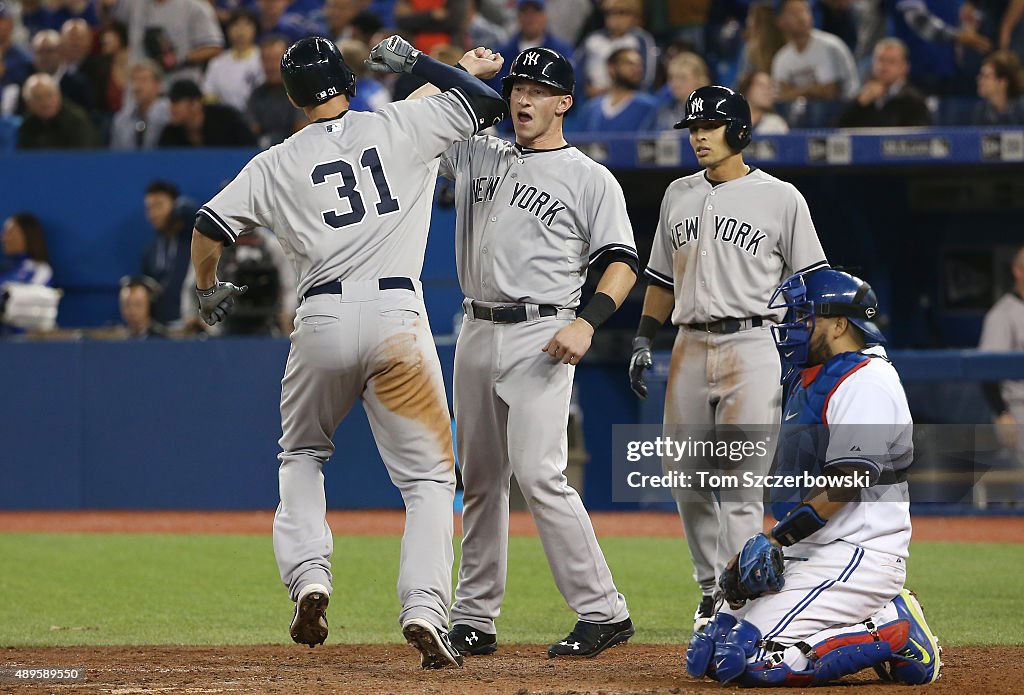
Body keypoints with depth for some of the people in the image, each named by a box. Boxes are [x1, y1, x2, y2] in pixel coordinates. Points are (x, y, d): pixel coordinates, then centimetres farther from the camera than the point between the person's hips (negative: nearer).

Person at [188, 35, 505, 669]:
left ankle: (309, 578, 5)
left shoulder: (276, 165, 8)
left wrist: (209, 288, 28)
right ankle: (425, 609, -14)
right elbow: (487, 102, 11)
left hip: (322, 320, 1)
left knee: (302, 456, 25)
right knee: (429, 476, 4)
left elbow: (208, 227, 8)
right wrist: (413, 61, 21)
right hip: (398, 316, -1)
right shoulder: (402, 127, 5)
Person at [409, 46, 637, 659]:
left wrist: (587, 322, -19)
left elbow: (622, 264, -4)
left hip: (540, 337, -6)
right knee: (480, 479, 9)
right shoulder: (478, 155, 14)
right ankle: (474, 620, 15)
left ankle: (604, 611, -14)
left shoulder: (592, 180, 1)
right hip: (478, 331, 6)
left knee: (539, 475, -17)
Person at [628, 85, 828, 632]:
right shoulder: (679, 195, 15)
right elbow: (662, 278, 21)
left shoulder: (780, 198, 0)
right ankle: (710, 592, 17)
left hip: (752, 346, -5)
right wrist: (643, 339, 11)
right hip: (689, 348, 5)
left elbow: (811, 284, 1)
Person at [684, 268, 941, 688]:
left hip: (858, 556, -11)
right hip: (804, 558, 11)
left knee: (748, 661, -23)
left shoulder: (864, 382, -11)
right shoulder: (810, 382, 21)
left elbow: (846, 483, -21)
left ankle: (892, 635, -8)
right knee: (708, 656, 3)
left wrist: (773, 540, -25)